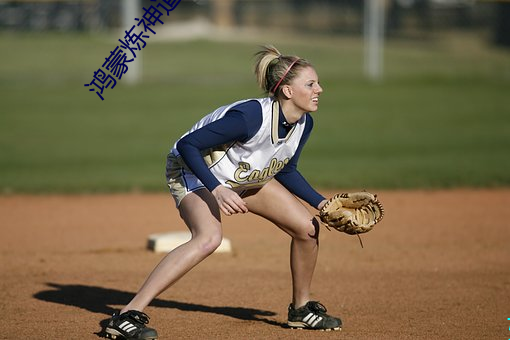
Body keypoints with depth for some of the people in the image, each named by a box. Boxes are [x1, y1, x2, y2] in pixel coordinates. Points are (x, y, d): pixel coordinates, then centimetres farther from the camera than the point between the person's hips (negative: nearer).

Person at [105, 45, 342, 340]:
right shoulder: (251, 116, -34)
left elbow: (285, 171, 9)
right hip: (193, 172, -8)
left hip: (246, 177, 8)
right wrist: (217, 190, -39)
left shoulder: (303, 124, -10)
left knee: (308, 227, 1)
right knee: (209, 237, -35)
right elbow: (187, 144, -31)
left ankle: (301, 308, 24)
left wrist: (322, 203, -1)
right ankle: (129, 315, -36)